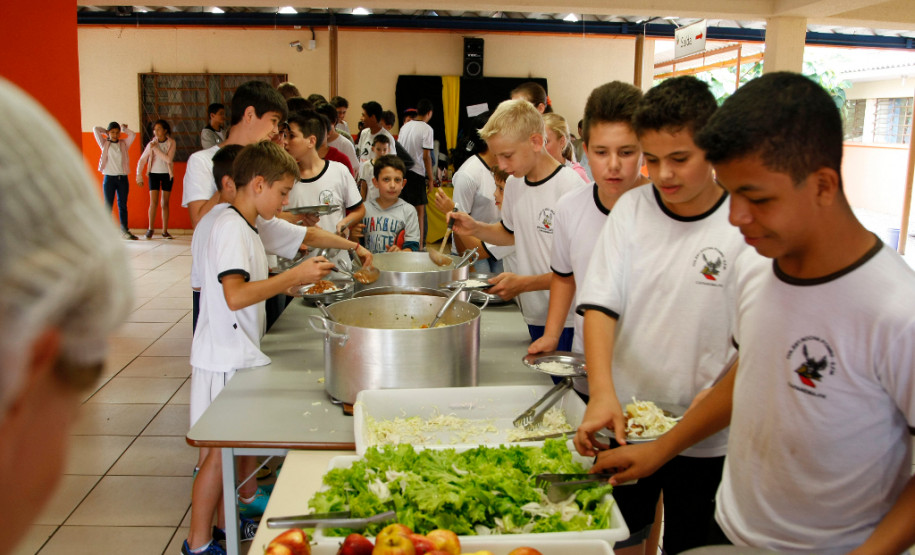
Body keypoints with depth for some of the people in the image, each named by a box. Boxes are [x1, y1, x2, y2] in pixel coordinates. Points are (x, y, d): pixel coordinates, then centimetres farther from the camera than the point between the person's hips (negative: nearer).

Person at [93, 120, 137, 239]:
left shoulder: (124, 144, 9)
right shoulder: (105, 144, 6)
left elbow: (133, 135, -4)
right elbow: (96, 129, 1)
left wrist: (123, 128, 10)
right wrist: (106, 132, 15)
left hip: (123, 178, 2)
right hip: (109, 178, -1)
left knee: (122, 205, 6)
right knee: (108, 206, -1)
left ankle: (125, 230, 10)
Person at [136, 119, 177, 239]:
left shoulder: (171, 143, -4)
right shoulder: (151, 143, 0)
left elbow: (168, 159, -18)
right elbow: (142, 160, 4)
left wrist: (156, 149, -17)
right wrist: (139, 176, 0)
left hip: (167, 174, 0)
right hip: (154, 174, 0)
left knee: (165, 203, 4)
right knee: (153, 202, -8)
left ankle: (165, 231, 8)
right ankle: (150, 228, 3)